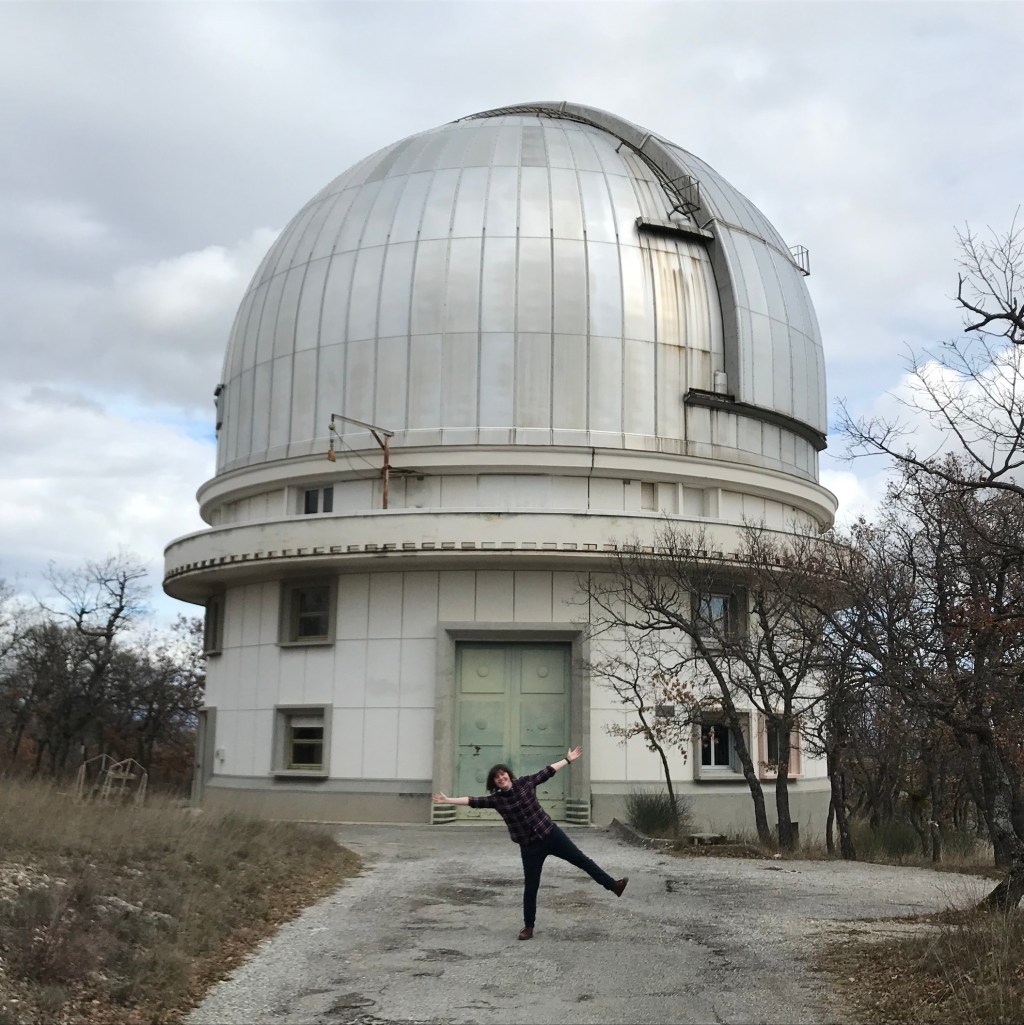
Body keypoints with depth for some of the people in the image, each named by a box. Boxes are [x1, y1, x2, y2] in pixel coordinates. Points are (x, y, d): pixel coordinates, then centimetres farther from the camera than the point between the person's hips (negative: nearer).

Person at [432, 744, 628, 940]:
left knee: (581, 860, 5)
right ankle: (528, 927, 14)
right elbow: (473, 801, -7)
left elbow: (547, 772, 5)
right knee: (530, 887, 2)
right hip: (529, 846, 0)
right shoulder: (496, 799, -4)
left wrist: (568, 759, 10)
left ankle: (613, 885, 15)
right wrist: (448, 800, -14)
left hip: (550, 834, 1)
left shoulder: (525, 783, -3)